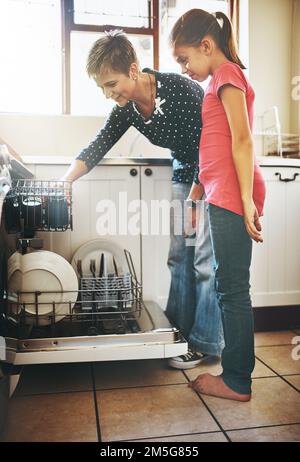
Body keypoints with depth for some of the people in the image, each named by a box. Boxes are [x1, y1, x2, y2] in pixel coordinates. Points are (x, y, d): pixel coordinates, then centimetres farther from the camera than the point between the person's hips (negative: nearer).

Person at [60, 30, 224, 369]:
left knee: (205, 258, -8)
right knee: (179, 254, 6)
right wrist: (63, 182, -16)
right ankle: (179, 330, 17)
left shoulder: (181, 89, -27)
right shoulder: (125, 109, -6)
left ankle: (205, 343, 4)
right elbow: (96, 149, -4)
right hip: (184, 173, 7)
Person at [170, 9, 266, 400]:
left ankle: (237, 382, 9)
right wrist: (195, 196, 24)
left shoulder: (227, 75, -3)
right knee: (230, 290, 13)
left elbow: (242, 141, -14)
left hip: (232, 200, -10)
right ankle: (235, 374, 26)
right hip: (223, 199, 10)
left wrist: (247, 200, -20)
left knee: (233, 291, -3)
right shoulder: (222, 79, 25)